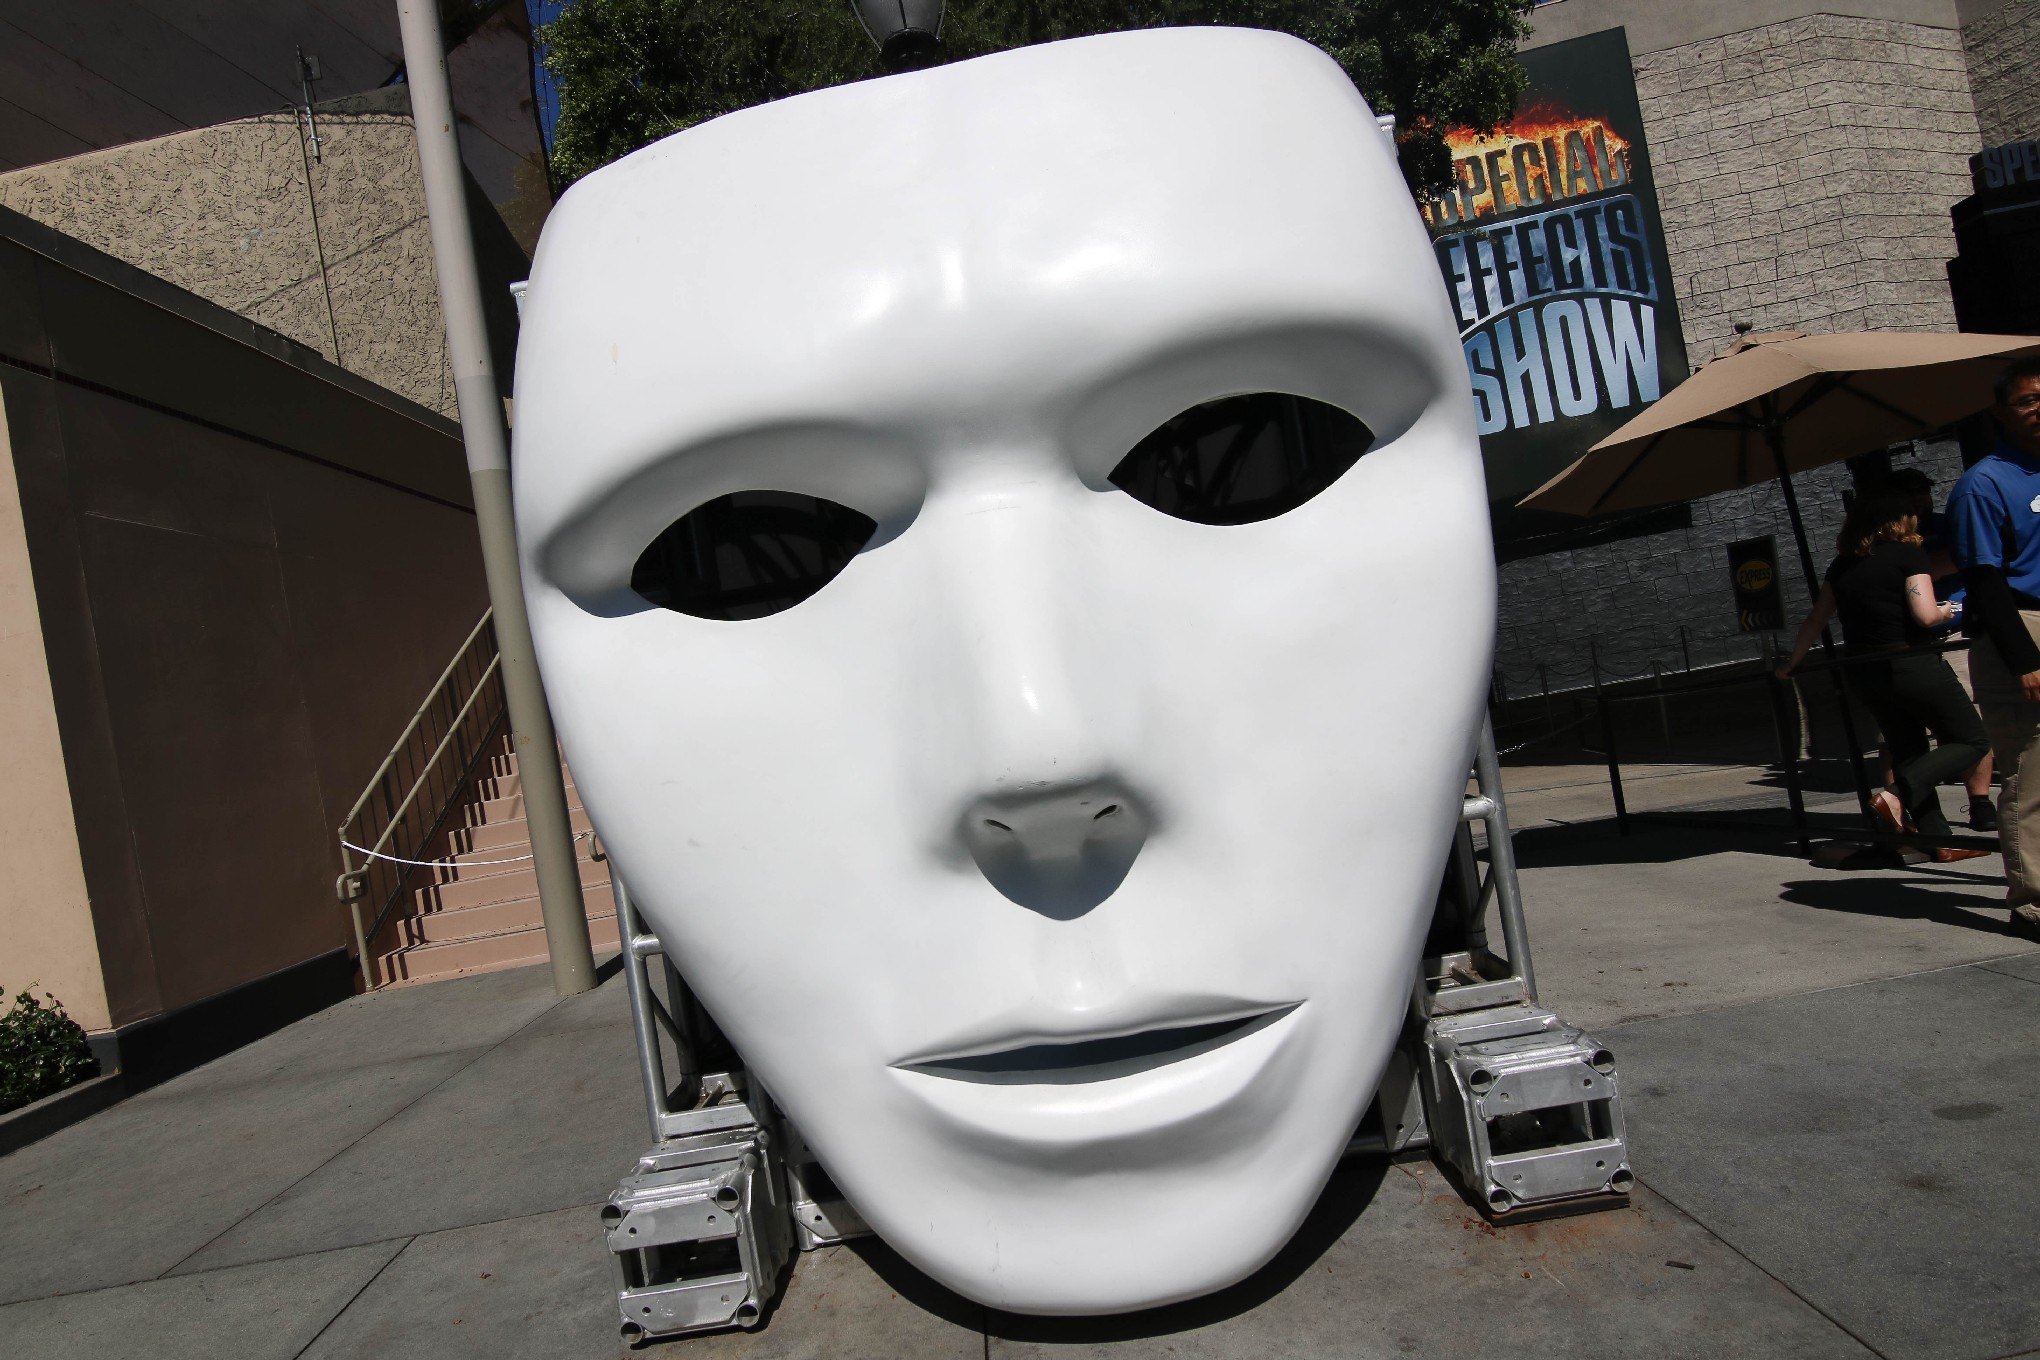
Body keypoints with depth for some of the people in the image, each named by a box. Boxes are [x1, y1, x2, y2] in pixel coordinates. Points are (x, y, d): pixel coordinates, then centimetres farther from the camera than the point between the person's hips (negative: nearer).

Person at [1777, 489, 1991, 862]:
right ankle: (1899, 795, -15)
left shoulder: (1842, 565, 10)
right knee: (1971, 740, 5)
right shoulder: (1908, 553, -7)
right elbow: (1926, 615, -16)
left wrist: (1793, 662, 24)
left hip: (1866, 674, 7)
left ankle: (1937, 840, 13)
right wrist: (1947, 611, 5)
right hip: (1913, 666, -7)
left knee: (1909, 751, 15)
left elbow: (1815, 620, 15)